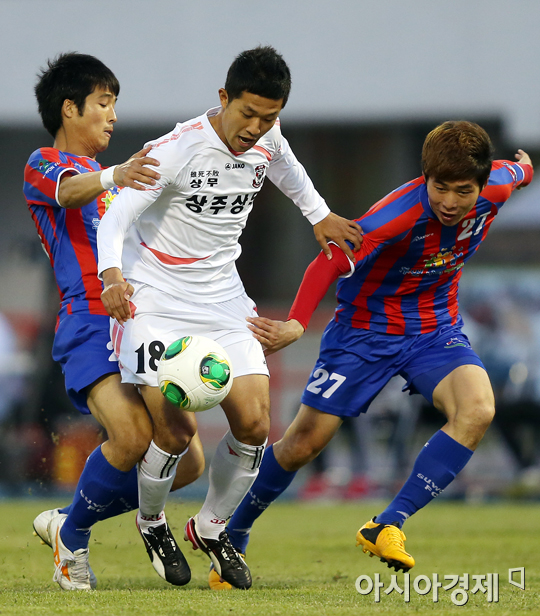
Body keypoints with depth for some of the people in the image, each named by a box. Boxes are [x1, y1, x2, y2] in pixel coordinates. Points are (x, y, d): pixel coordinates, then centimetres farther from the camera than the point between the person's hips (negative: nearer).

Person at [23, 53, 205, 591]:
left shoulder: (104, 175, 29)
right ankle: (72, 534, -2)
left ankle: (64, 521, 15)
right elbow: (68, 190, -24)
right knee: (133, 436, -29)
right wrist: (111, 177, -44)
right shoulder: (43, 164, 3)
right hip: (89, 325, -8)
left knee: (186, 461, -2)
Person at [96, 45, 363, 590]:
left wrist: (319, 216, 35)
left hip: (222, 298, 6)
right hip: (154, 296, -6)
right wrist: (112, 275, -47)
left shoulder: (266, 140, -2)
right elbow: (116, 217, -29)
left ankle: (211, 529, 18)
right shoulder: (176, 151, -21)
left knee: (253, 424, -7)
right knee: (174, 429, -16)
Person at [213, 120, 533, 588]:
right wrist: (296, 325, -48)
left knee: (477, 409, -26)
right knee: (304, 443, 0)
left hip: (436, 328, 4)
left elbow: (509, 173, 8)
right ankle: (232, 537, 25)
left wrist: (524, 170, 33)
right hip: (367, 326, -4)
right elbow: (329, 263, -34)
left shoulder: (494, 191, -16)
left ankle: (388, 527, -19)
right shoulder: (397, 217, -33)